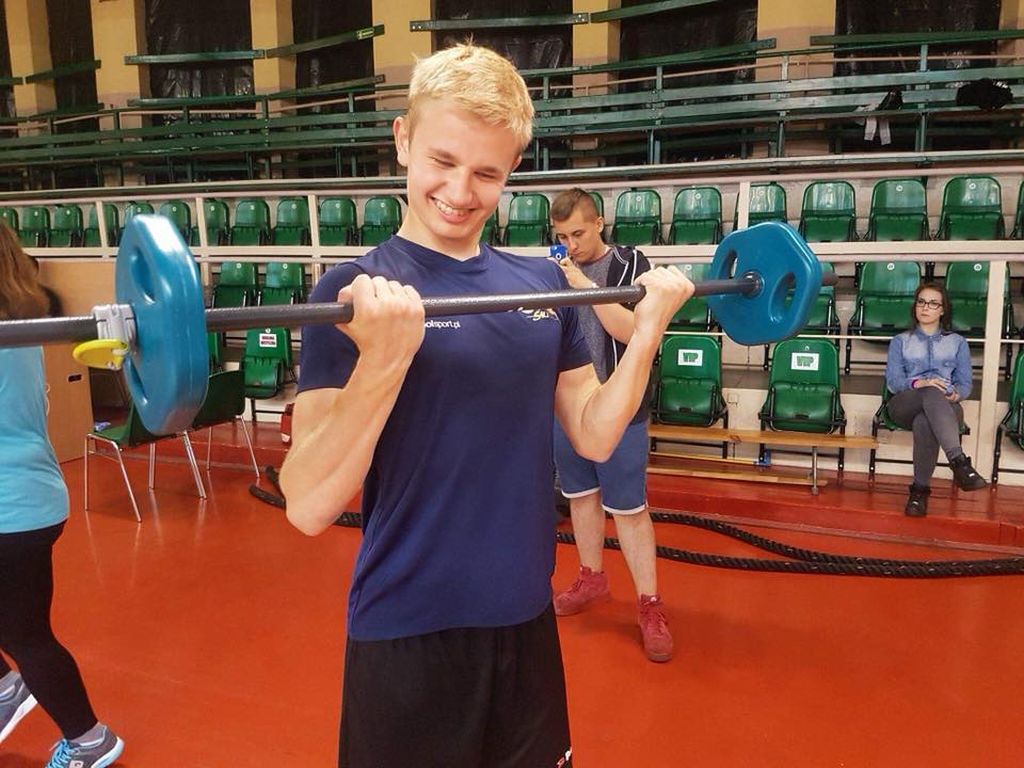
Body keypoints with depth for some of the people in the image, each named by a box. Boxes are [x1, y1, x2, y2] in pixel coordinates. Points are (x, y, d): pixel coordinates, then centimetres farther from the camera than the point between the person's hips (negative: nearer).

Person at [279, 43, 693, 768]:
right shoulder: (357, 294, -14)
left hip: (525, 618, 5)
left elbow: (593, 435, 6)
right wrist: (383, 357, -33)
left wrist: (649, 325, -4)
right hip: (409, 634, -4)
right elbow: (308, 508, -21)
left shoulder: (543, 282, 1)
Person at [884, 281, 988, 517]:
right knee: (933, 394, -40)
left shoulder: (957, 342, 22)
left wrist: (955, 394, -14)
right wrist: (918, 383, -17)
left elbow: (965, 382, 11)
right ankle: (959, 462, -54)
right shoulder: (900, 341, 20)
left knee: (924, 422, -40)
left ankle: (920, 489, -39)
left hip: (945, 407, 1)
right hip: (905, 405, 0)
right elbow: (893, 380, 5)